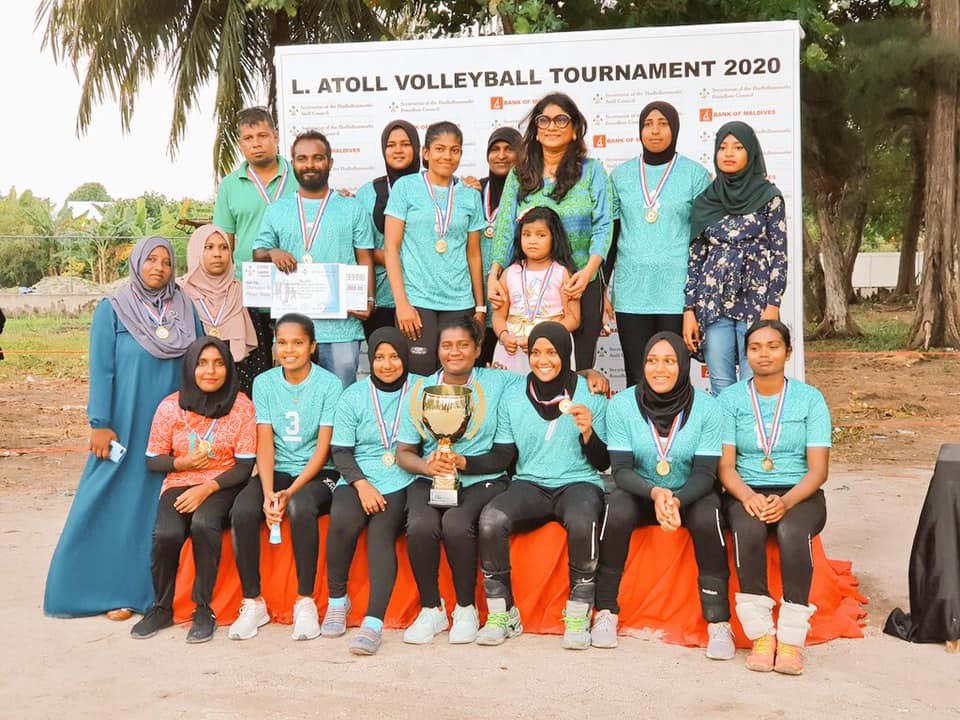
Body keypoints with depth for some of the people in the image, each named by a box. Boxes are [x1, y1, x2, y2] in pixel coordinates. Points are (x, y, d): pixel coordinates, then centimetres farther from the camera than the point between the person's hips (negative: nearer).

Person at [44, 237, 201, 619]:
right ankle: (117, 590, 10)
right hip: (127, 426, -2)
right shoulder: (112, 311, -1)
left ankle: (150, 588, 14)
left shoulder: (186, 311, 7)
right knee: (117, 505, 0)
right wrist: (99, 425, -9)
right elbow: (101, 370, -4)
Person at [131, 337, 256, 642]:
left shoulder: (241, 406, -3)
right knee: (166, 534, -29)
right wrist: (183, 462, -13)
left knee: (203, 524, -34)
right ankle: (162, 608, -3)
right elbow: (153, 460, 8)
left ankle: (204, 611, -17)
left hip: (222, 484, -1)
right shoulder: (170, 406, 1)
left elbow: (245, 466, -5)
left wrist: (207, 488, -19)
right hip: (179, 484, 2)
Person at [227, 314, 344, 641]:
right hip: (276, 471, 3)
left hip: (317, 473, -3)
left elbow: (323, 448, -9)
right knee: (242, 511, -27)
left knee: (301, 507, -36)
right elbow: (265, 444, -2)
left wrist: (290, 492, -20)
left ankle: (306, 602, -22)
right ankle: (253, 603, -12)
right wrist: (268, 494, -17)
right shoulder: (263, 383, 5)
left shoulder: (329, 384, -5)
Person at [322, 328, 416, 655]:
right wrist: (362, 484, -10)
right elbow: (340, 450, 5)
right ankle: (337, 599, -6)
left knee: (381, 531, -28)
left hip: (402, 480, -1)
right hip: (359, 477, 1)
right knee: (342, 520, -28)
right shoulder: (354, 395, 9)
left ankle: (374, 622, -30)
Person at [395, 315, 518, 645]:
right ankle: (431, 609, -7)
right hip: (430, 480, 2)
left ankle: (466, 609, -9)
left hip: (483, 481, -2)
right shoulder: (421, 390, 12)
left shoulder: (498, 382, 6)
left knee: (456, 524, -31)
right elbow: (404, 452, 10)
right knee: (421, 526, -29)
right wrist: (427, 465, -10)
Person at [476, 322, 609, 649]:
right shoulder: (513, 397, 9)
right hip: (529, 485, 2)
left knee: (581, 521, -37)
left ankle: (578, 615, -16)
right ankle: (502, 613, -11)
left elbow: (603, 464, 4)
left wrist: (588, 432, -15)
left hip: (579, 483, -2)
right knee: (491, 519, -30)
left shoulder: (590, 396, 3)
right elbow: (501, 459, 6)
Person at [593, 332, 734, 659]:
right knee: (616, 511, -31)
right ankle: (605, 613, -16)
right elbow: (621, 469, -11)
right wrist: (655, 493, -31)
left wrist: (677, 501, -32)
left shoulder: (707, 408, -10)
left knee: (708, 518, -32)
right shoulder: (622, 405, -8)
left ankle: (718, 623, -21)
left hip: (690, 495, 0)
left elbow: (705, 473, -11)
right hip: (639, 493, 0)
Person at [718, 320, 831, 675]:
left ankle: (791, 639, -26)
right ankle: (760, 634, -25)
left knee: (792, 532, -34)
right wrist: (748, 496, -22)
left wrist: (786, 501, -23)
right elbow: (726, 465, -1)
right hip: (746, 493, 1)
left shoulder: (810, 398, 4)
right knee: (748, 529, -33)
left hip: (799, 495, 0)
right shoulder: (730, 398, 6)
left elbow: (818, 469, -4)